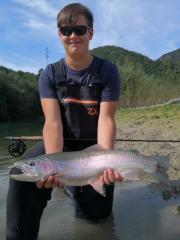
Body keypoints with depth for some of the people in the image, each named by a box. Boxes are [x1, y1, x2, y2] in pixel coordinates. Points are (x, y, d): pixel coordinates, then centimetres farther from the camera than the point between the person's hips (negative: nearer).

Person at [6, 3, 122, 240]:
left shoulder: (107, 70, -9)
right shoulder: (50, 74, -7)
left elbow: (106, 119, -17)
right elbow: (53, 122, -18)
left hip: (94, 145, 1)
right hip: (61, 143, 0)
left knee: (97, 212, 1)